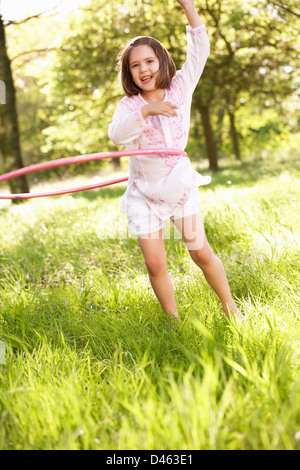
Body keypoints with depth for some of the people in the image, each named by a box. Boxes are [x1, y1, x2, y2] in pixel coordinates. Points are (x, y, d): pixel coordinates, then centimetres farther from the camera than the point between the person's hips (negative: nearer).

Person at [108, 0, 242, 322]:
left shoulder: (180, 88, 0)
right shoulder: (128, 105, -3)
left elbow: (199, 51, -8)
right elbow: (116, 134, -22)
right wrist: (146, 111, -32)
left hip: (179, 185, 0)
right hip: (144, 192, 1)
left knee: (201, 252, -2)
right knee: (155, 263, -2)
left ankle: (230, 307, 16)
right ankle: (174, 320, 14)